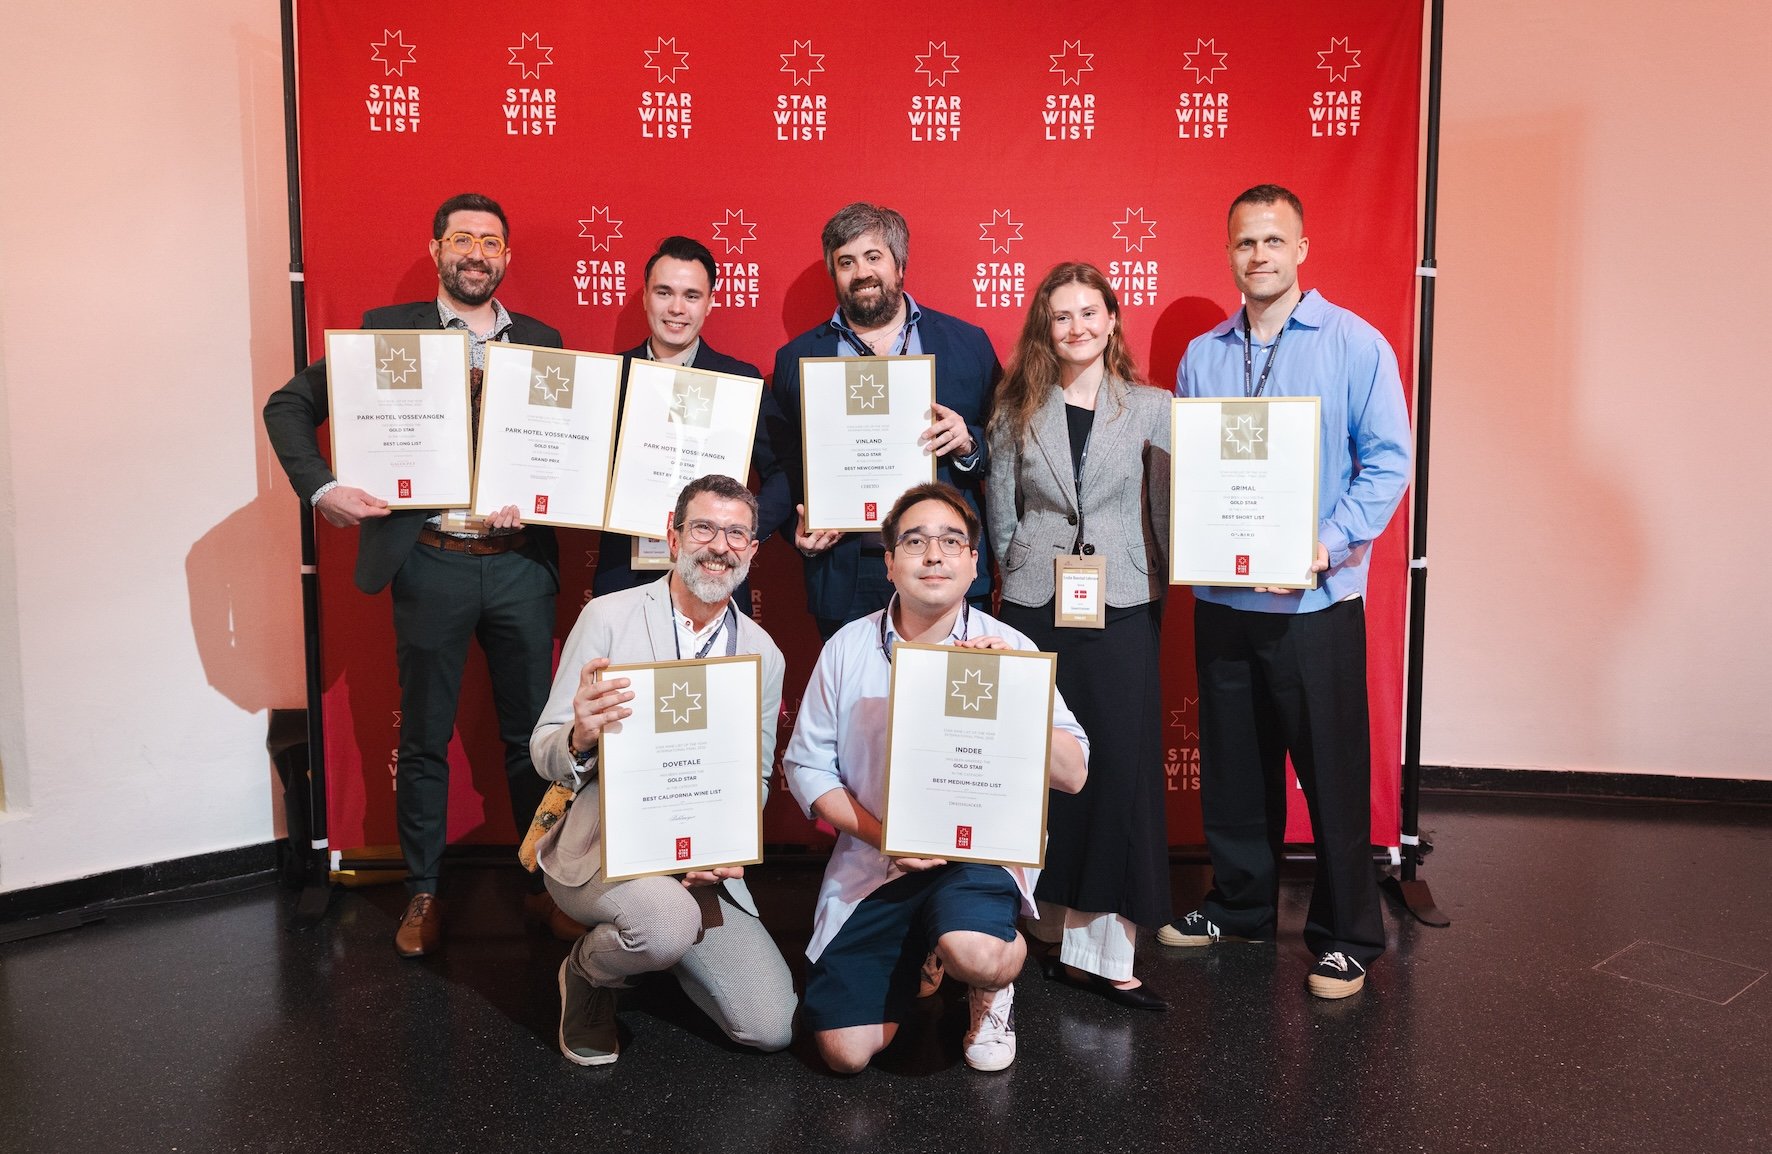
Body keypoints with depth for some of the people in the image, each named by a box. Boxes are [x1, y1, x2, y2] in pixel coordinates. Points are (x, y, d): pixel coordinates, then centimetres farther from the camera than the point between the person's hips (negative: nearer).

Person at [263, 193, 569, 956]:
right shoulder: (386, 329, 4)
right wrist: (320, 488, -12)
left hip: (520, 562, 2)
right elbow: (289, 405, 3)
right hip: (430, 563, -1)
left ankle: (544, 884, 24)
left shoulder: (541, 342, 9)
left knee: (531, 734, 9)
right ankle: (422, 894, 24)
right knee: (423, 741, 9)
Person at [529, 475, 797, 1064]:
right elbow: (545, 754, -7)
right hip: (600, 842, -4)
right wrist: (580, 736, -31)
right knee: (669, 921, -36)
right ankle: (588, 976, 1)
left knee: (771, 1027, -4)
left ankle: (653, 945, 24)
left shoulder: (764, 655, 5)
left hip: (703, 860, 4)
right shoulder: (607, 618, -7)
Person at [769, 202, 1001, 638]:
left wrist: (968, 444, -12)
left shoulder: (968, 343, 6)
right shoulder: (797, 358, 8)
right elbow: (785, 467, 11)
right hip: (844, 582, 1)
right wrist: (801, 529, -6)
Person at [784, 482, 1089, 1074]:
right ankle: (918, 959, 30)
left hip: (980, 852, -2)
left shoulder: (1009, 648, -4)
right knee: (846, 1052, -3)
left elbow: (1073, 774, -9)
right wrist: (882, 835, -13)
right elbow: (806, 764, 1)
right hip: (873, 864, 2)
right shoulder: (849, 647, -1)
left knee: (975, 953, -35)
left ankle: (996, 983, 5)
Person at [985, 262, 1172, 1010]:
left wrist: (1160, 595, 3)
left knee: (1122, 771, -2)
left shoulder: (1151, 408, 4)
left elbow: (1168, 508, 5)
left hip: (1122, 611, -1)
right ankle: (1057, 929, 19)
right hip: (1036, 609, 1)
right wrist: (1024, 577, 9)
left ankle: (1102, 950, 6)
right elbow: (1000, 511, 10)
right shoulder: (1018, 411, 7)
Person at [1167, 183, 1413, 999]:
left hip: (1317, 599, -4)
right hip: (1222, 598, 4)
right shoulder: (1202, 356, 10)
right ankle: (1239, 907, 31)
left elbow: (1389, 459, -6)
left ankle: (1346, 937, 18)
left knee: (1333, 772, 3)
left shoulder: (1355, 344, -2)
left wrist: (1329, 544, -18)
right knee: (1231, 766, 14)